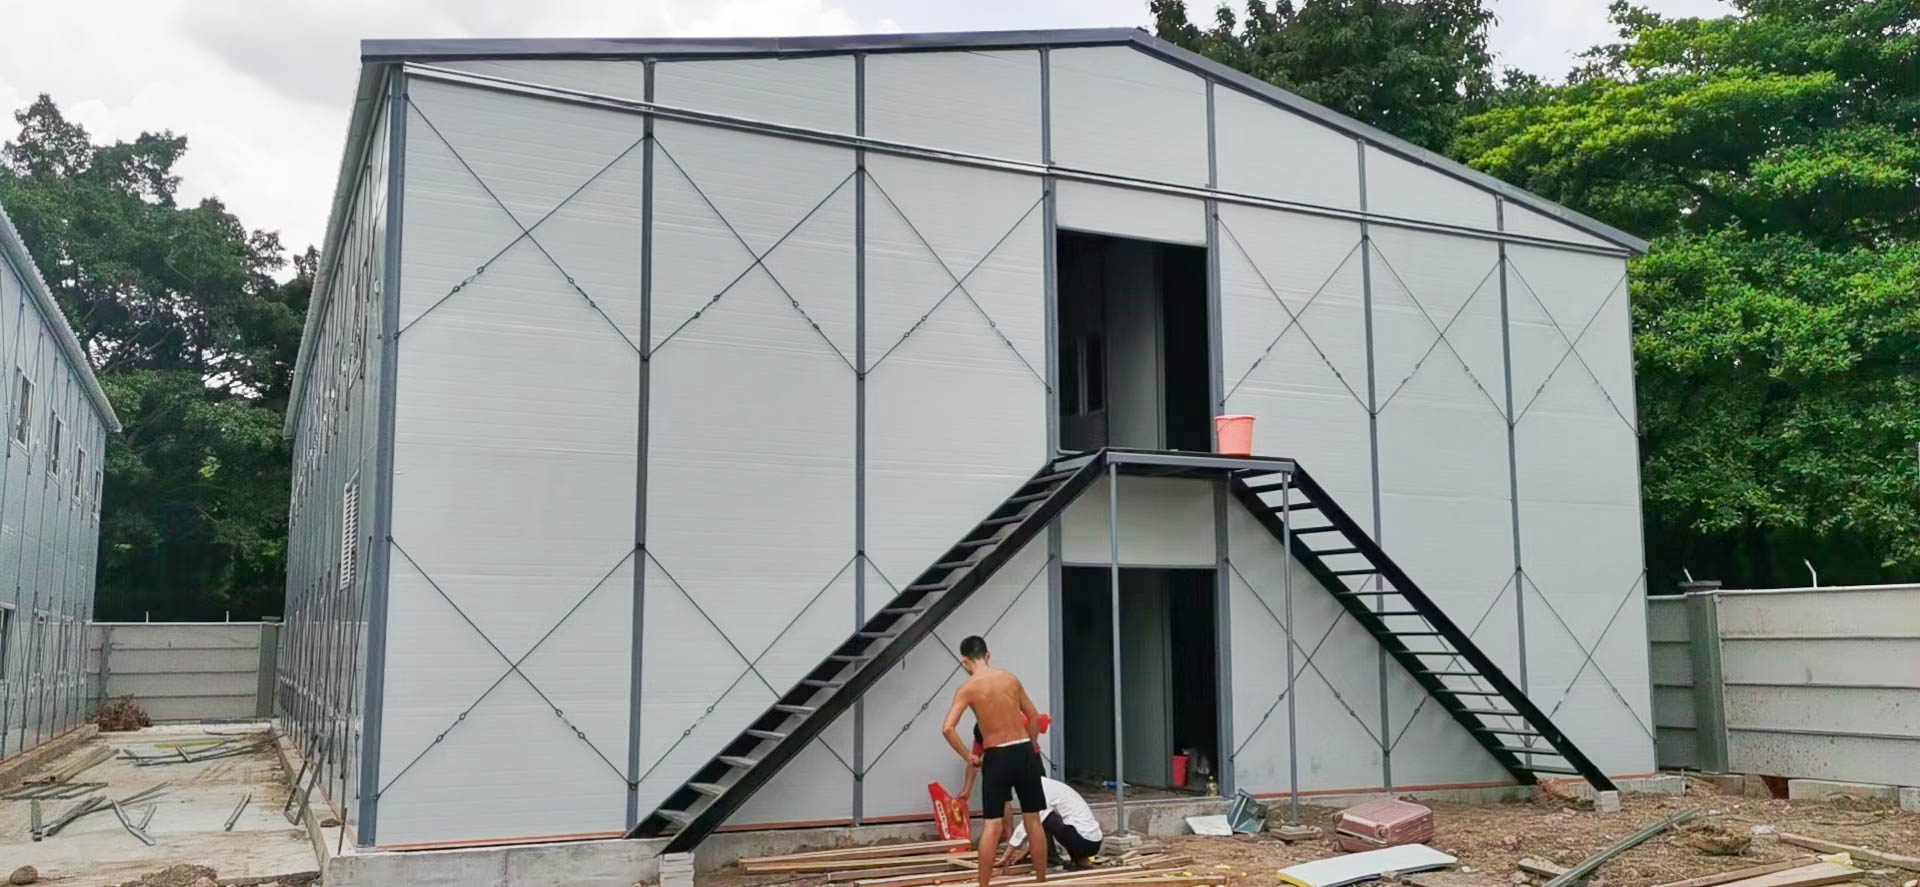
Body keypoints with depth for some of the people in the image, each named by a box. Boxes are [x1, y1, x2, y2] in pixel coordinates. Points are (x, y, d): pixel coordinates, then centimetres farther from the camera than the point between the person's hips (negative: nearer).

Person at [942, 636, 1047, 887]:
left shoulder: (967, 688, -5)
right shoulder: (1010, 678, 7)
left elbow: (947, 728, -15)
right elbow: (1034, 717, 14)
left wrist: (968, 757, -4)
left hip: (996, 757, -3)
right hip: (1024, 752, 3)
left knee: (992, 825, 1)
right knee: (1033, 821, 11)